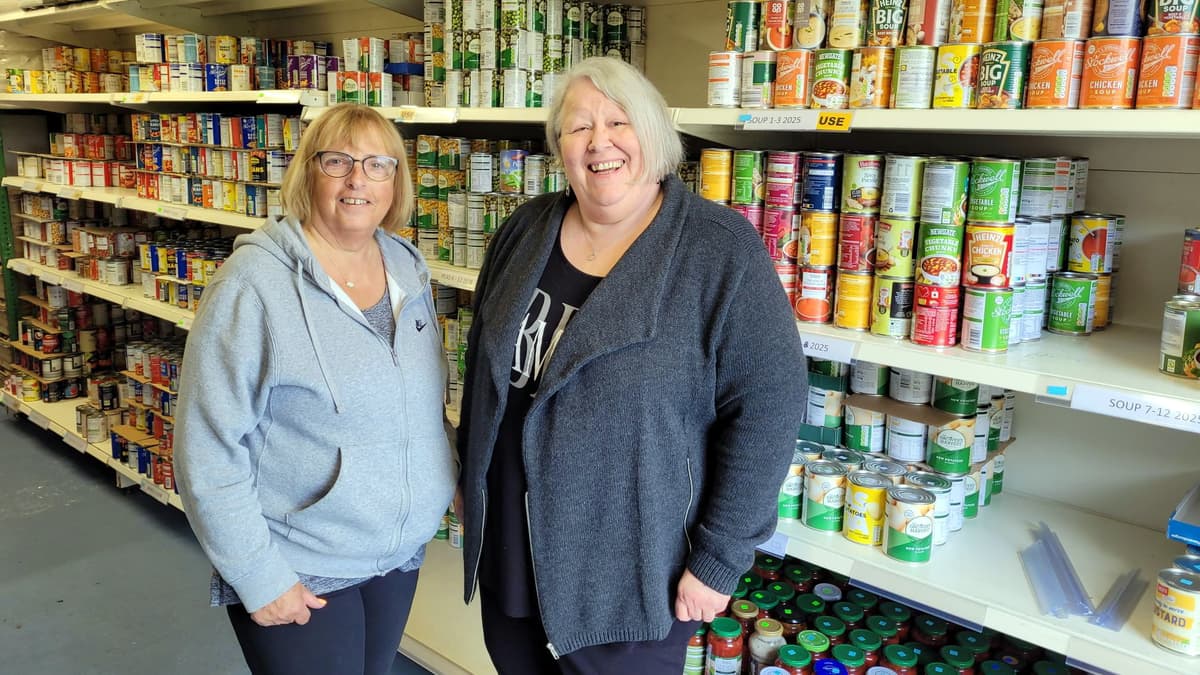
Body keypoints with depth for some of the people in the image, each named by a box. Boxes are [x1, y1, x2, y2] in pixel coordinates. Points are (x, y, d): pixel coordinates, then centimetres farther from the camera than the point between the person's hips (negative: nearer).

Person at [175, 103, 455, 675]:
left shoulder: (408, 268, 1)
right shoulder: (255, 281, -18)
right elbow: (207, 449, -17)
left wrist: (449, 475, 6)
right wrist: (257, 576, -16)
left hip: (402, 550, 6)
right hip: (298, 572, -5)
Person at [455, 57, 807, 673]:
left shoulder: (721, 250, -15)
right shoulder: (526, 230, 2)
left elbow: (767, 405, -16)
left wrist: (720, 559, -16)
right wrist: (470, 476, 16)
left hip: (632, 575, -5)